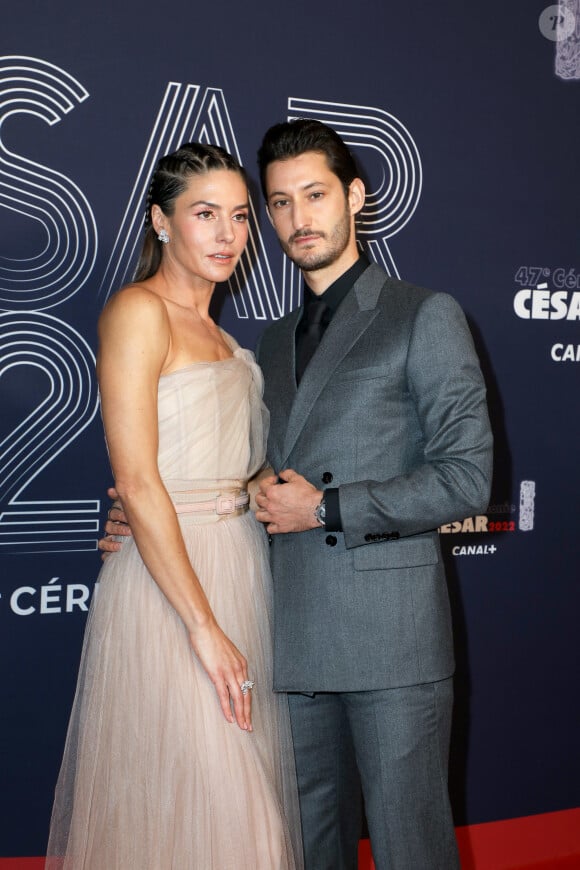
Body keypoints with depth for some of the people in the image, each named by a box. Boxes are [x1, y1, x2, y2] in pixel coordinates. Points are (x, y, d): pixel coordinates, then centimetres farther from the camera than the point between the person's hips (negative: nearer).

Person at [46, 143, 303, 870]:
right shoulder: (138, 312, -11)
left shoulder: (214, 332, 15)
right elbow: (136, 483, -19)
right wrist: (205, 628, -19)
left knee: (244, 787, 15)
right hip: (167, 584, -8)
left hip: (239, 564, 8)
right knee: (182, 796, 1)